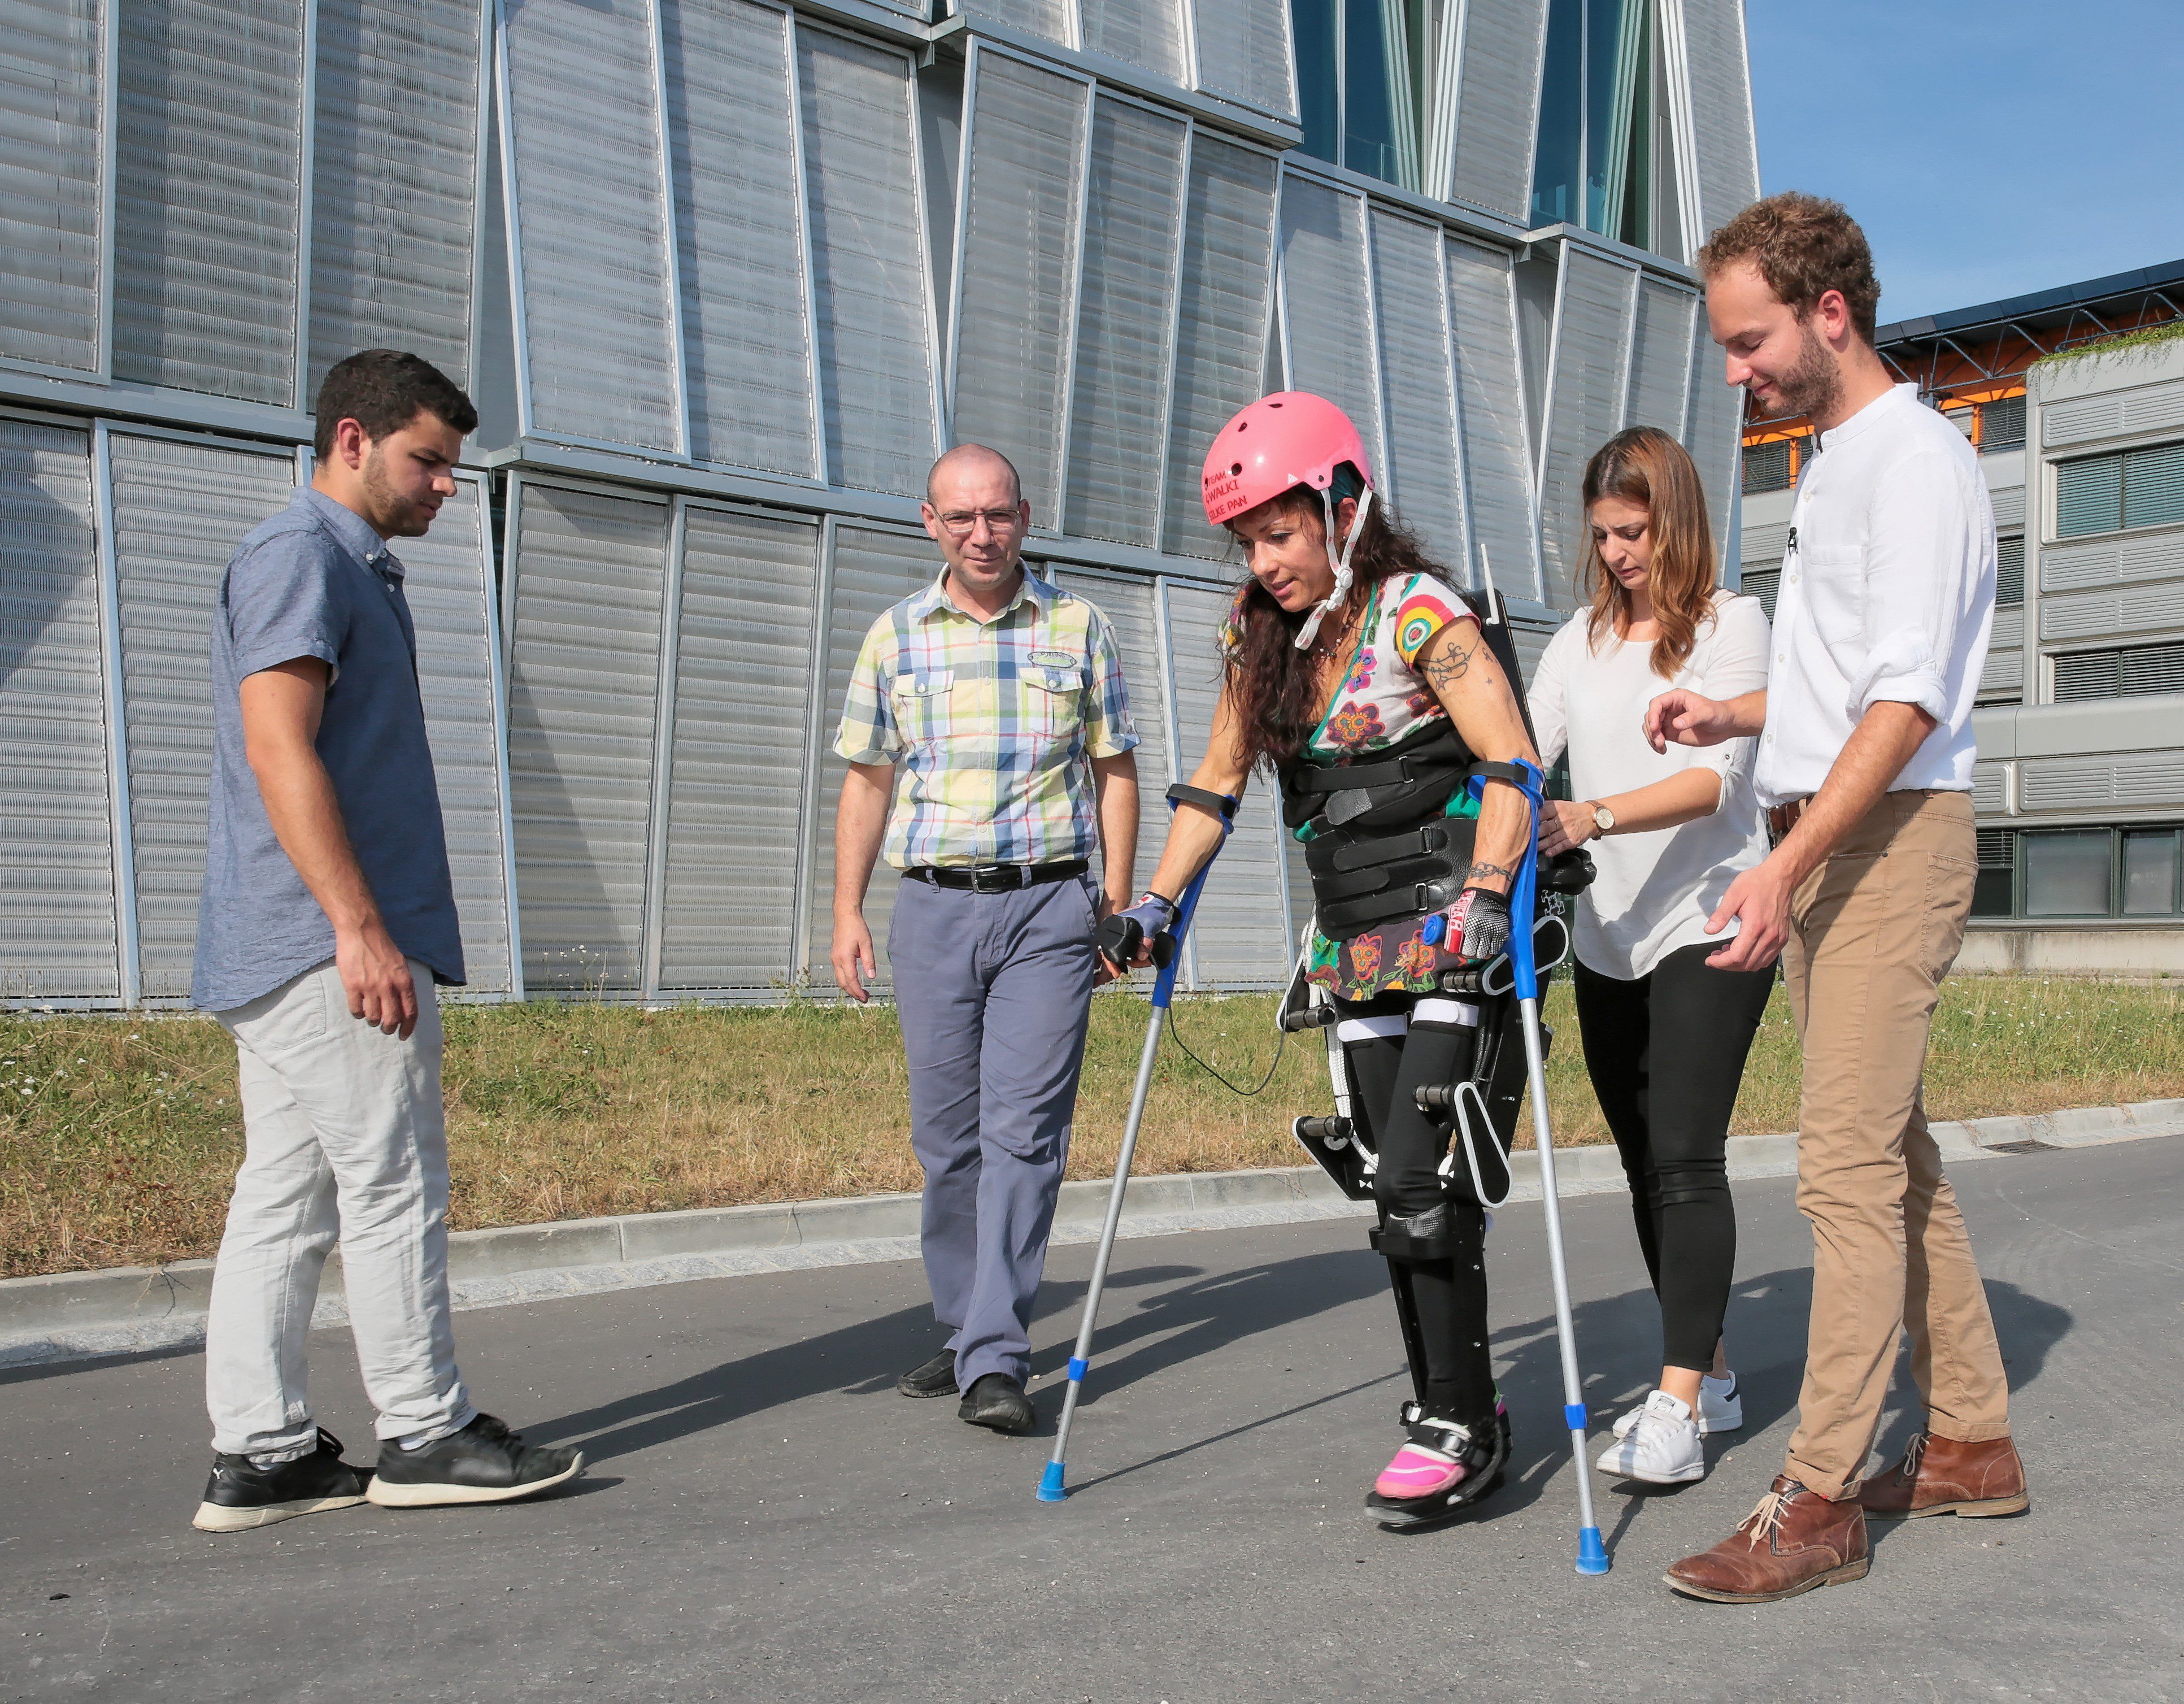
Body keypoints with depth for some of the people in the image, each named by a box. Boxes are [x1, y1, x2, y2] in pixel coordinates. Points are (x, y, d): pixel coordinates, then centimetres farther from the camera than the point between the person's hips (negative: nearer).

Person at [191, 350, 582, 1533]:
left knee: (284, 1194, 9)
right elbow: (279, 747, -20)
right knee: (392, 1183, -3)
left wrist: (363, 928, 22)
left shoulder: (352, 568, 22)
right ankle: (426, 1435, 7)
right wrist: (361, 927, -23)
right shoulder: (300, 556, -9)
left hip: (281, 953, 10)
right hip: (326, 945, -10)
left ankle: (258, 1454, 14)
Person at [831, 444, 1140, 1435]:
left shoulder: (1080, 629, 5)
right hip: (933, 907, 2)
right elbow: (867, 781, 13)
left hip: (1048, 907, -2)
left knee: (1022, 1129, -9)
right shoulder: (894, 637, 10)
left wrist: (1117, 904, 2)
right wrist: (847, 911, 6)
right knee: (946, 1136, 7)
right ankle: (965, 1331, 21)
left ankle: (995, 1358, -7)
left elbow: (1114, 773, 9)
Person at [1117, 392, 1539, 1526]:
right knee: (1394, 1180, 8)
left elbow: (1512, 763, -17)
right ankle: (1450, 1401, 19)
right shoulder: (1259, 637, 10)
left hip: (1453, 934, -7)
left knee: (1420, 1175, -12)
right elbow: (1217, 782, 18)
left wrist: (1483, 894, -29)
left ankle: (1462, 1423, 0)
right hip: (1354, 945, 7)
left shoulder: (1418, 612, -11)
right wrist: (1154, 905, 12)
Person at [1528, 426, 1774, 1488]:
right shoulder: (1581, 639, 14)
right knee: (1644, 1162, 9)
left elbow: (1718, 775, -16)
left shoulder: (1732, 623, -3)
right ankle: (1708, 1375, 22)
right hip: (1609, 936, 6)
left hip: (1708, 923, -6)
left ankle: (1678, 1410, -13)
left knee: (1684, 1154, -14)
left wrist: (1596, 816, -31)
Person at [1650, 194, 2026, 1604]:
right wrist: (1735, 716, 11)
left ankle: (1821, 1501, -7)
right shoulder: (1836, 465, 20)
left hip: (1890, 839, -10)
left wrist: (1786, 866, -24)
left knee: (1852, 1165, -11)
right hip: (1825, 841, 10)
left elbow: (1907, 701, -18)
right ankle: (1973, 1442, 24)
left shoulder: (1916, 456, -9)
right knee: (1895, 1154, 13)